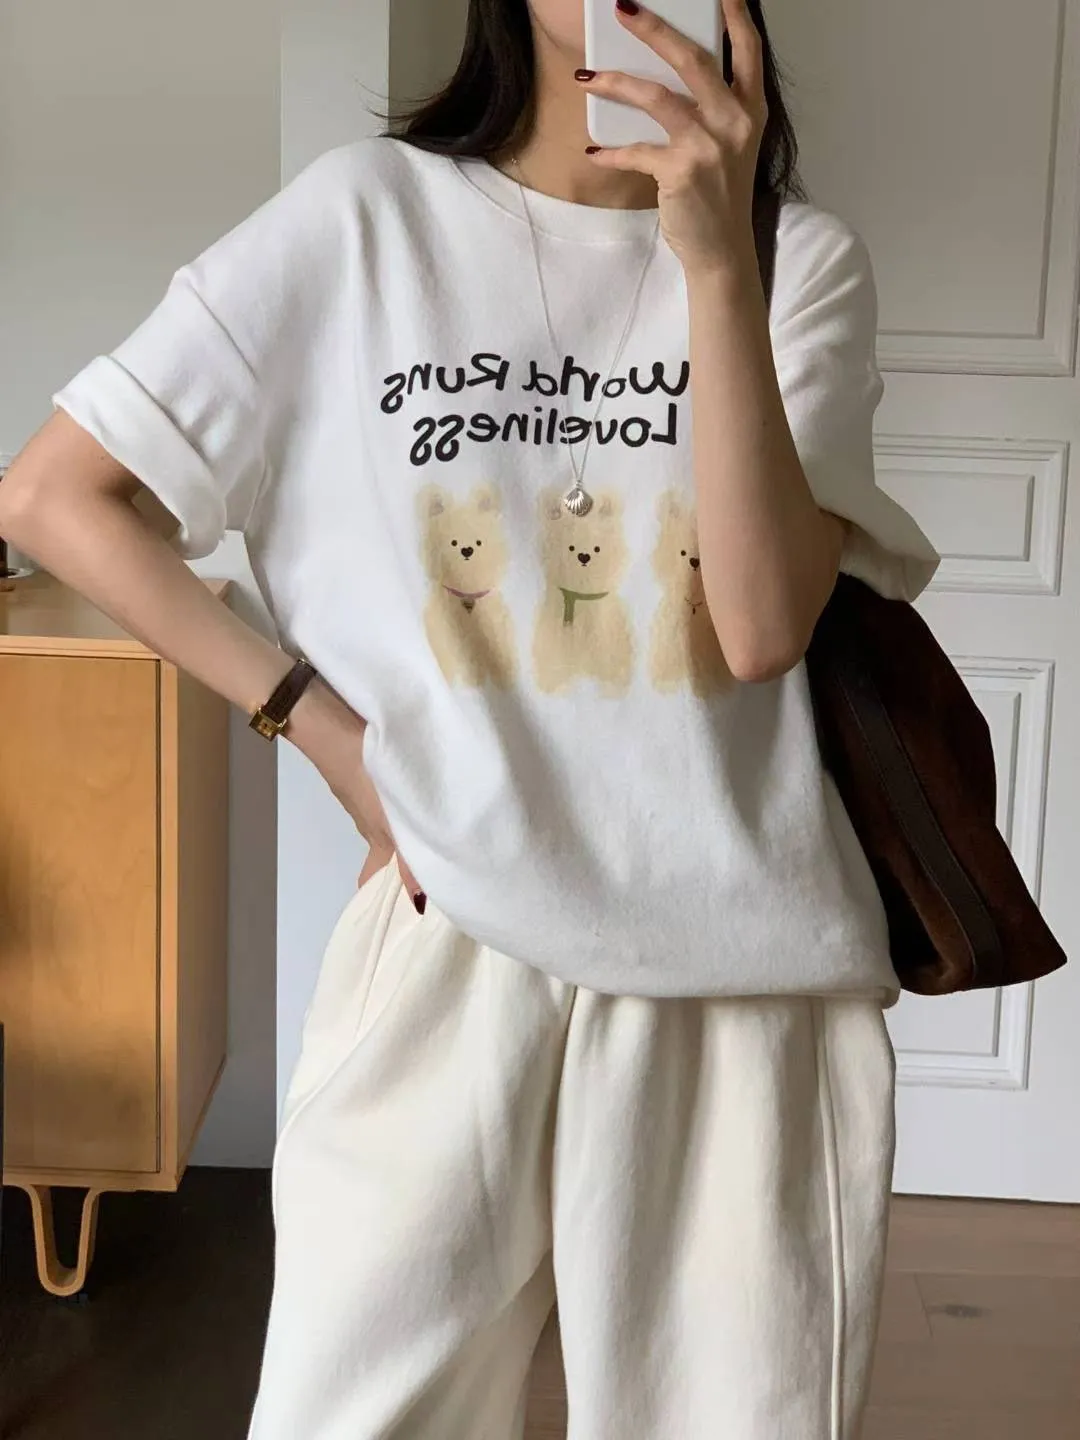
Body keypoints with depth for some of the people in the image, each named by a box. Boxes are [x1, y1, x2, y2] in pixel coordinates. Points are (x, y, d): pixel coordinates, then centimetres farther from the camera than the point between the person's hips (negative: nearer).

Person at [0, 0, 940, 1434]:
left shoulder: (804, 257, 3)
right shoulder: (365, 214, -1)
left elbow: (763, 624, -12)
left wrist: (717, 260, -19)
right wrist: (324, 727, -4)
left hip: (747, 973, 2)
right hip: (452, 946, -1)